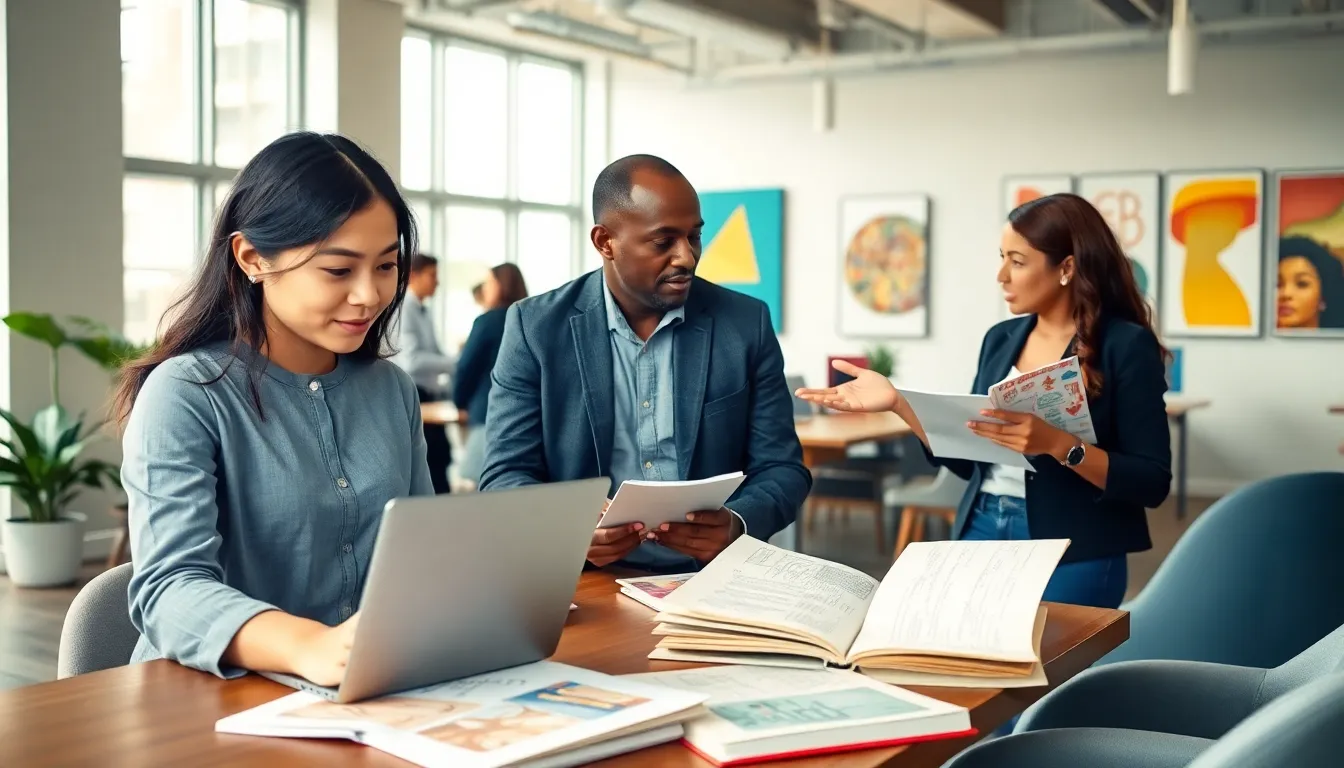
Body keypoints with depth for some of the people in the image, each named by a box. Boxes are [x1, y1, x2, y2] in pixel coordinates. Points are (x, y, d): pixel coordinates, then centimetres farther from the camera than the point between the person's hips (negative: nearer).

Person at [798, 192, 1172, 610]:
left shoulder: (1127, 345, -9)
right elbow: (971, 459, 11)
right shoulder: (1001, 339, 8)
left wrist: (1058, 444, -27)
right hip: (982, 531, 5)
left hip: (1072, 553, -5)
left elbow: (1153, 482, -13)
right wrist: (896, 402, 0)